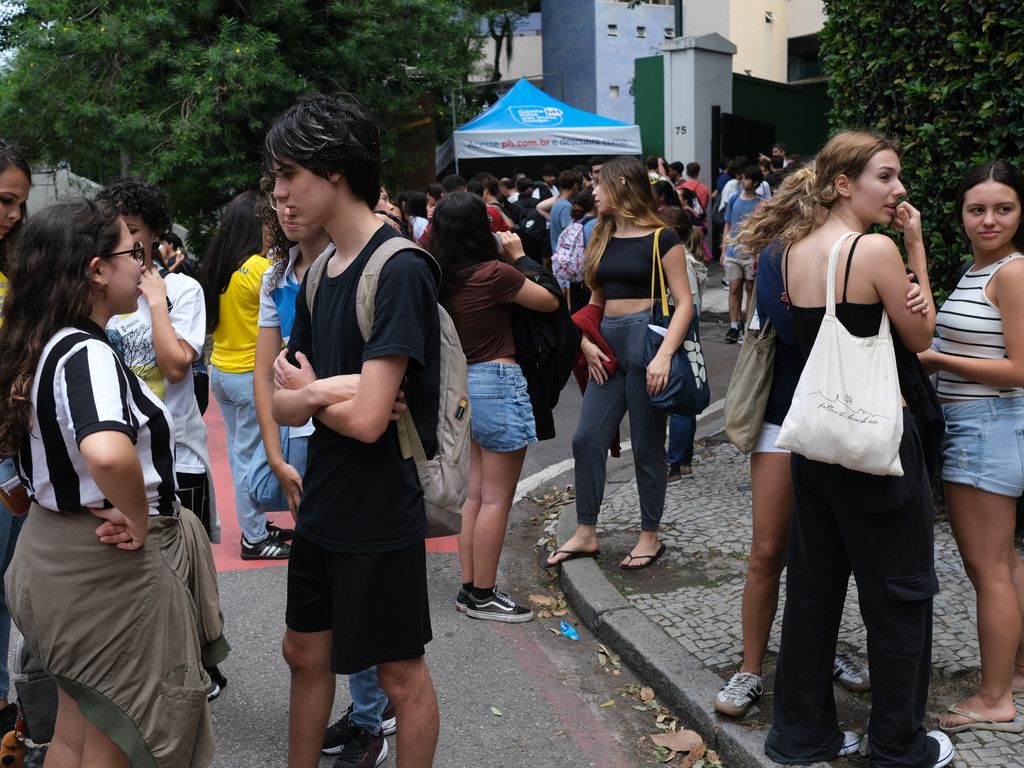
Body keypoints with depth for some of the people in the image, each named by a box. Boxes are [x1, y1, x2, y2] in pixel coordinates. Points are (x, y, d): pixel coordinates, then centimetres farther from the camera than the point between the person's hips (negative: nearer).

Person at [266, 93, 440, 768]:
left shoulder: (400, 270, -20)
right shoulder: (320, 274, 6)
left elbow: (368, 419, -26)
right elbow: (284, 406, 5)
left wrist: (310, 392, -6)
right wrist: (326, 392, -16)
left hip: (381, 512, -8)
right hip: (322, 505, 8)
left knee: (401, 672, 9)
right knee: (306, 652, 21)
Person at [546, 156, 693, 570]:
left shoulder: (661, 238, -7)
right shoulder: (602, 237, 13)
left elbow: (684, 302, -11)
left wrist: (664, 355, -22)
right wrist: (585, 341, 3)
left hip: (647, 339, -7)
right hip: (608, 345, 7)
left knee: (647, 446, 3)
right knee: (586, 439, 5)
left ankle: (650, 536, 18)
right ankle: (585, 534, 17)